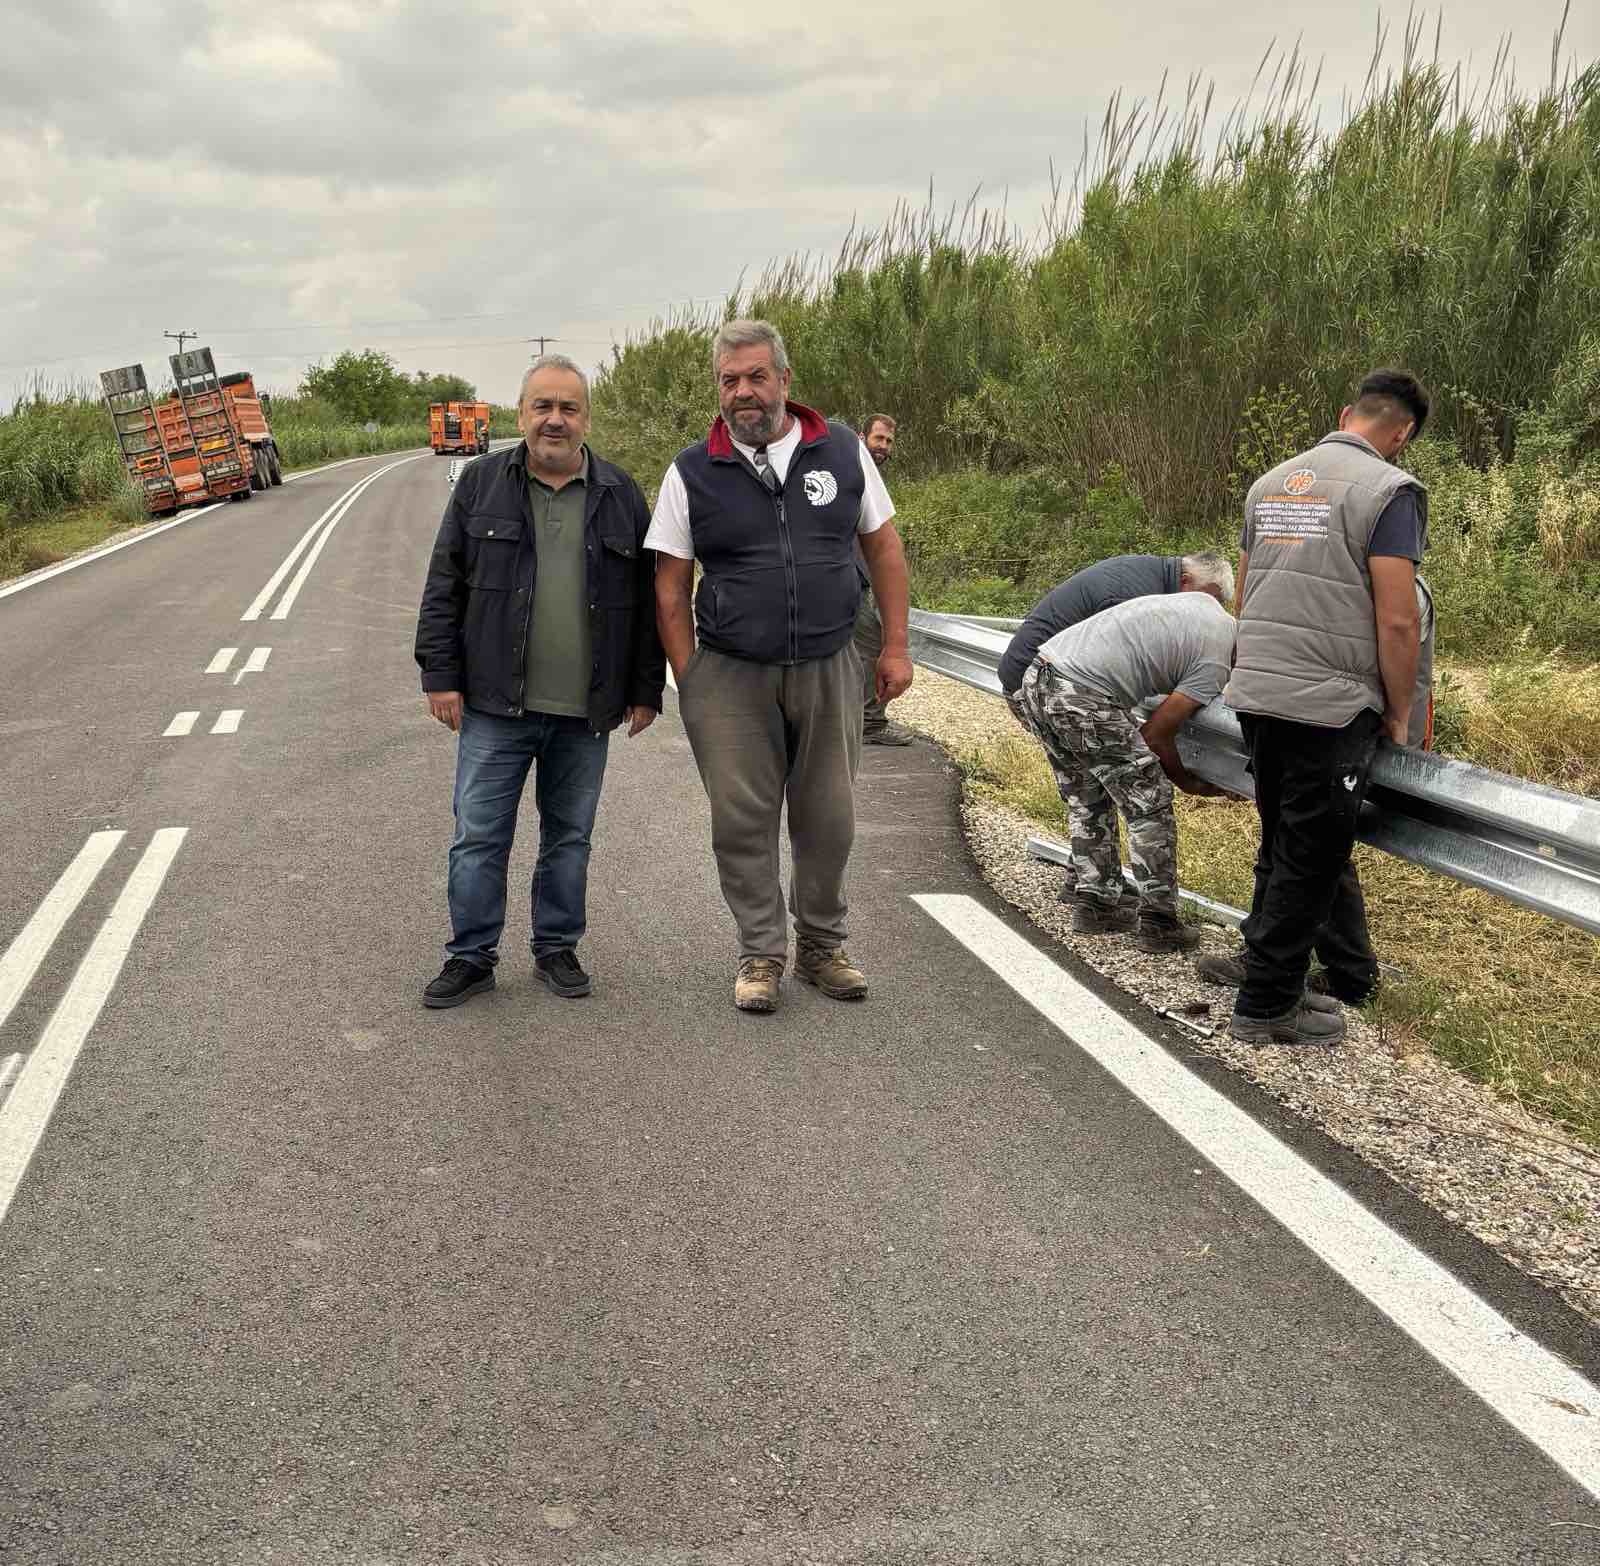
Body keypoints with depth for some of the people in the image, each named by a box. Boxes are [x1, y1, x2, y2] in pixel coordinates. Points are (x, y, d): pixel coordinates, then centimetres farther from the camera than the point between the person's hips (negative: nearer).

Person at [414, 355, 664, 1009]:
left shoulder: (621, 496, 6)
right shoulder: (481, 483, 3)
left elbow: (646, 601, 8)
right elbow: (444, 587, 3)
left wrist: (646, 689, 5)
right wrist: (440, 675, -3)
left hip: (586, 710, 1)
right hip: (495, 706, -1)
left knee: (570, 836, 12)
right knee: (479, 835, 1)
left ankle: (557, 948, 26)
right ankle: (471, 956, 14)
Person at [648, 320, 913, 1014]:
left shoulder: (843, 451, 3)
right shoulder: (691, 475, -1)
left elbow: (883, 547, 9)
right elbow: (670, 586, 2)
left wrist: (896, 646, 4)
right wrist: (689, 681, -3)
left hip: (828, 670, 1)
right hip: (731, 677, -1)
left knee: (828, 818, 9)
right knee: (743, 821, 2)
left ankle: (821, 946, 27)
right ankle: (761, 955, 17)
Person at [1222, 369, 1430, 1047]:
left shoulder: (1270, 483, 13)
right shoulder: (1388, 490, -9)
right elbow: (1397, 622, -15)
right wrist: (1399, 714, -2)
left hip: (1256, 695, 7)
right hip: (1332, 706, -7)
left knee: (1291, 845, 18)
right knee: (1310, 857, 3)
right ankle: (1266, 1008, 10)